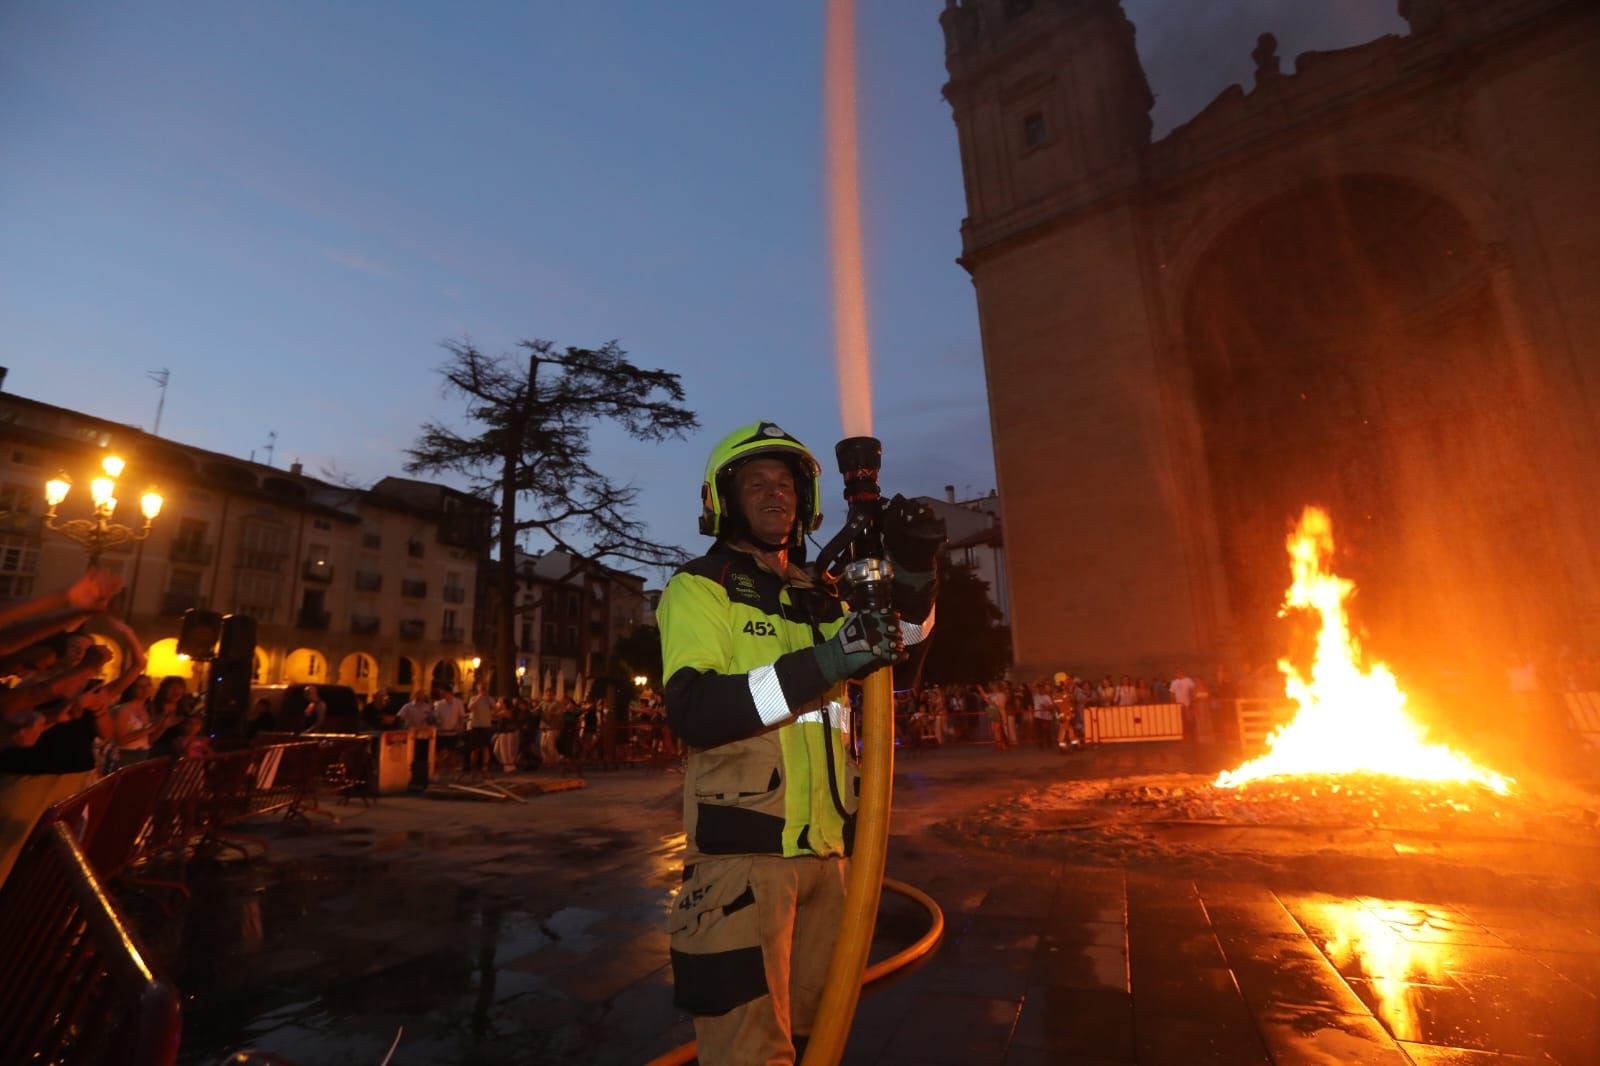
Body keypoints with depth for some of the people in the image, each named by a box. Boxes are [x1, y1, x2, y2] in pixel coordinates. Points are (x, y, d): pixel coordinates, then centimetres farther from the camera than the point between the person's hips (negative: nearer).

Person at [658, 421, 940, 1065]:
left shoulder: (818, 599, 14)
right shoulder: (698, 588, -5)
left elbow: (900, 653, 19)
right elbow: (692, 711, -18)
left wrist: (912, 575, 1)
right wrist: (820, 664, -27)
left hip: (823, 846, 7)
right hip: (743, 848, -6)